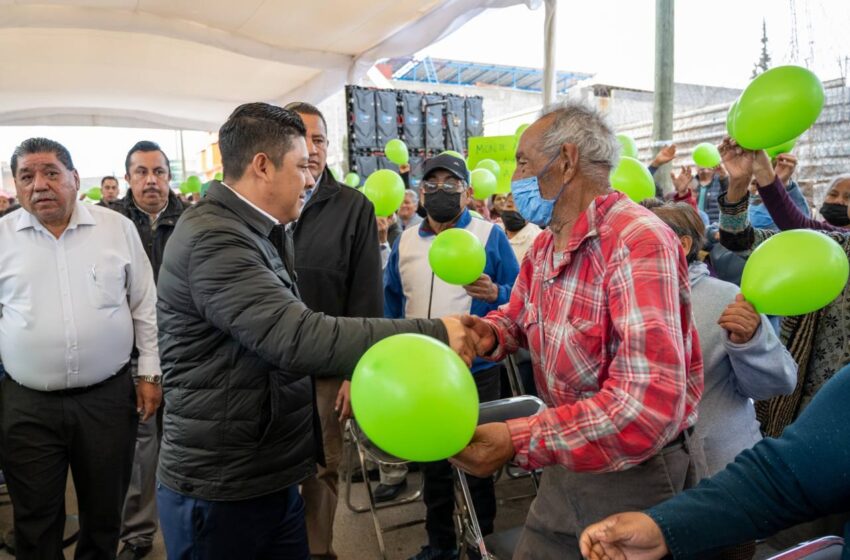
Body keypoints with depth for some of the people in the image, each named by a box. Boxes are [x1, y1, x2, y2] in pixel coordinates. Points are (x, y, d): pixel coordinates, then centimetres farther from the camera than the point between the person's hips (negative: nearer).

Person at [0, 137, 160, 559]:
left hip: (109, 396, 0)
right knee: (35, 523, 13)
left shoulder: (118, 228, 1)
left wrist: (150, 373, 2)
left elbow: (145, 306, 4)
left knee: (105, 513, 15)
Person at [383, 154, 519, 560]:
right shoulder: (404, 241, 8)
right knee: (430, 462, 17)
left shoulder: (490, 236, -5)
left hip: (474, 369, -4)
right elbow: (392, 303, 14)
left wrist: (495, 293, -28)